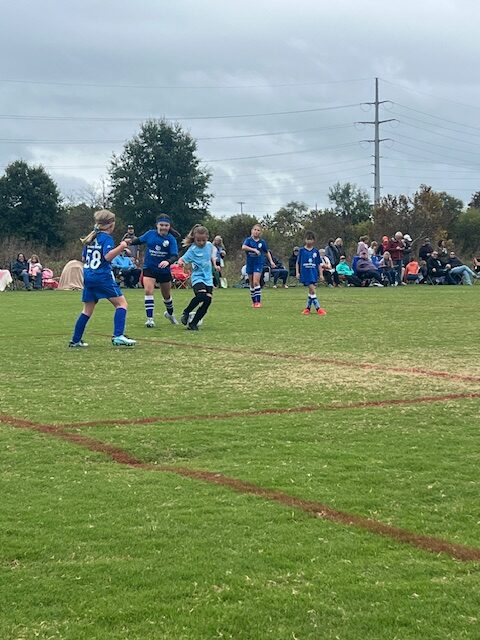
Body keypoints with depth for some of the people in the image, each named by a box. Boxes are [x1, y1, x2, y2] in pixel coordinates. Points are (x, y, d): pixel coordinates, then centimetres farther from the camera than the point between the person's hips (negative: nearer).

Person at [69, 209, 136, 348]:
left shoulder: (90, 238, 14)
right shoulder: (106, 238, -8)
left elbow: (83, 258, 21)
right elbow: (108, 256, -23)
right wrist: (121, 247, -23)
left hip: (88, 277, 8)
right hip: (103, 276, -8)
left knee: (87, 310, 15)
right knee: (121, 303, -4)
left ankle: (75, 340, 15)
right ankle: (118, 336, -19)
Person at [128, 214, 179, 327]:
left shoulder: (171, 239, -11)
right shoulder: (151, 234, -5)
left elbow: (175, 255, -20)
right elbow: (139, 240, 12)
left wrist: (168, 262, -41)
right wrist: (130, 242, -8)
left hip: (164, 270, 0)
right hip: (149, 268, 0)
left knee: (166, 295, 17)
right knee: (148, 291, -20)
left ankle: (170, 313, 46)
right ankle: (150, 318, -15)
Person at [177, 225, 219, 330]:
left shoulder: (209, 245, 5)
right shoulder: (192, 249, -11)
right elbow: (183, 259, -19)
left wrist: (215, 265, 12)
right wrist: (181, 262, -41)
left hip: (208, 278, 6)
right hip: (197, 277, -5)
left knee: (208, 300, -7)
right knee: (201, 295, -29)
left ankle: (193, 323, 0)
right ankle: (186, 312, -6)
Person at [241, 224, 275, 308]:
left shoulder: (262, 242, 0)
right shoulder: (248, 240, -5)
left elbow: (267, 252, 15)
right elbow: (243, 247, -26)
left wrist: (271, 261, 7)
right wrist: (254, 249, -34)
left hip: (259, 264, -1)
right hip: (250, 264, 1)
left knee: (256, 282, -15)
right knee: (251, 284, 9)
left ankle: (258, 301, -10)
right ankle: (254, 301, 22)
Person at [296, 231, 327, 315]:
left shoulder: (316, 251, 5)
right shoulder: (302, 250, 0)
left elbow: (319, 264, 9)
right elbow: (298, 262, 5)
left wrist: (321, 274, 5)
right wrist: (297, 273, -1)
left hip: (314, 274, 3)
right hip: (305, 274, -3)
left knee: (311, 291, 5)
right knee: (312, 290, -10)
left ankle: (307, 308, 17)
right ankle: (318, 308, -8)